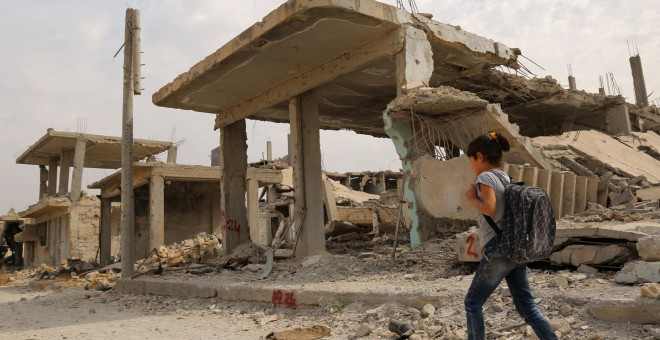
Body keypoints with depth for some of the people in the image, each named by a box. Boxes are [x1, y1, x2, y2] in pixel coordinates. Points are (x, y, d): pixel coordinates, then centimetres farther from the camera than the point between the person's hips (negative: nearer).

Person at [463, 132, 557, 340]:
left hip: (499, 250, -8)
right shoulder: (506, 178, 16)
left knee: (473, 303, 6)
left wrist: (471, 199, -7)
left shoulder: (485, 177, -9)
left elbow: (489, 208, -23)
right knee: (526, 306, 13)